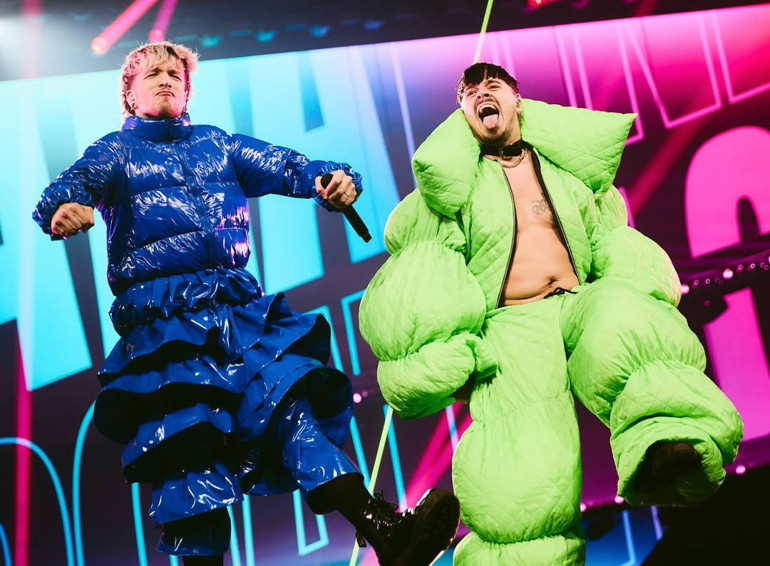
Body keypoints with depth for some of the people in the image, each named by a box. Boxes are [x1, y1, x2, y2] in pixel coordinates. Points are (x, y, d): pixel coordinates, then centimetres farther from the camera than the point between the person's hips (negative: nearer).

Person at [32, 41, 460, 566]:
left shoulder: (217, 145, 22)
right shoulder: (116, 150, 14)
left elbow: (284, 165, 8)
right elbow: (77, 180, -7)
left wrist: (333, 178, -15)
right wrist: (63, 207, -32)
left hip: (238, 305, 2)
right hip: (161, 316, -1)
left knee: (288, 398, -19)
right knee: (188, 437, -15)